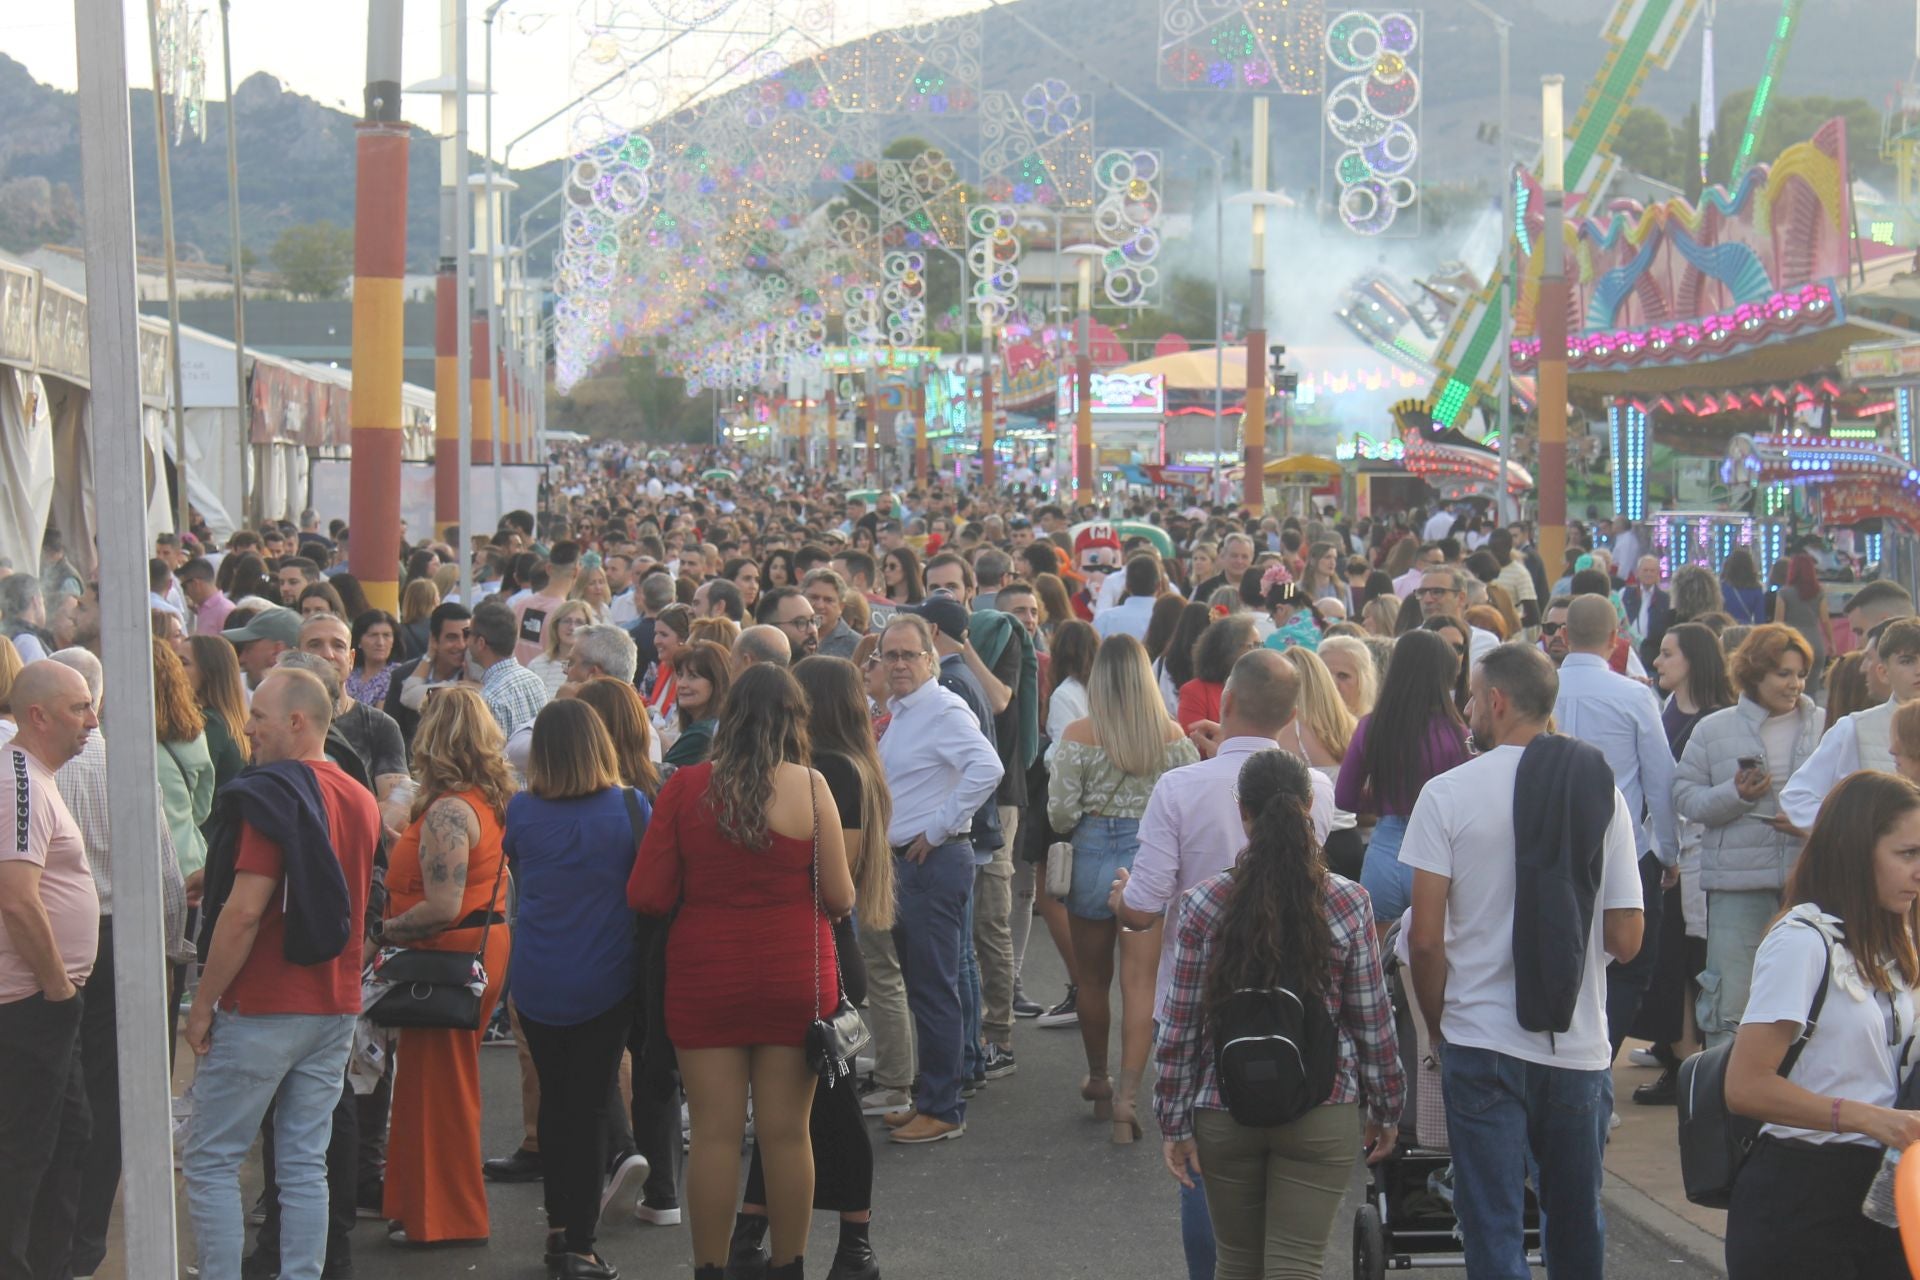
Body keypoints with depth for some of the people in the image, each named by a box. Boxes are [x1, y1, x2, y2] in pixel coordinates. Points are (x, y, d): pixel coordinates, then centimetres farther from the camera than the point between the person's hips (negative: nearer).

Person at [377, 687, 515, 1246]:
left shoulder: (447, 812, -21)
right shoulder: (492, 801, 7)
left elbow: (443, 908, -27)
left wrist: (384, 931, -16)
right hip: (487, 945, 9)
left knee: (437, 1088, 2)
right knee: (454, 1085, 18)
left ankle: (441, 1218, 10)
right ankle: (453, 1207, 28)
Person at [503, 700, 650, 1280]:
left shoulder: (521, 811, -7)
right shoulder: (630, 808, -12)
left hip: (536, 983, 2)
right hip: (605, 983, -2)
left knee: (554, 1101, 17)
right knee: (590, 1106, 2)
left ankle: (559, 1228, 25)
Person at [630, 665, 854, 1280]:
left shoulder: (685, 787, -7)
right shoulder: (810, 786, -9)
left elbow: (646, 895, -4)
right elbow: (840, 898, -5)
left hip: (705, 978, 0)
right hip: (795, 977, 0)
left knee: (714, 1133, 5)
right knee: (786, 1133, 8)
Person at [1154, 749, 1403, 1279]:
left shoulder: (1202, 905, -7)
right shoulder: (1348, 905, -7)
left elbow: (1180, 1027, -4)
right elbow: (1372, 1022, -1)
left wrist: (1174, 1121, 4)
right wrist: (1387, 1110, 12)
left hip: (1224, 1113, 1)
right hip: (1321, 1116, -1)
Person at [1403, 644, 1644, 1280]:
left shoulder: (1449, 793, -8)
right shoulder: (1602, 791, 1)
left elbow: (1426, 939, -9)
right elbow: (1626, 939, 0)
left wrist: (1438, 1029, 6)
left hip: (1482, 1042, -3)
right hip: (1580, 1046, 3)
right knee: (1578, 1226, 18)